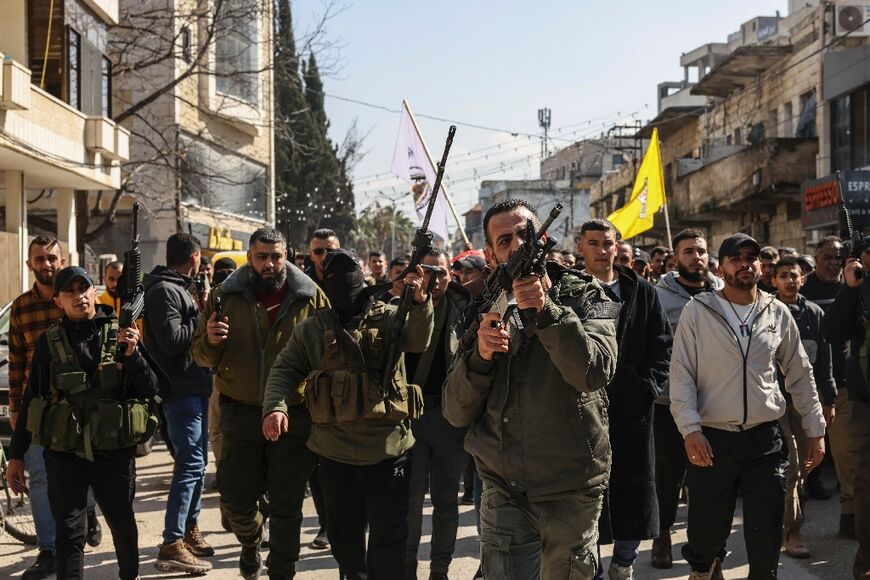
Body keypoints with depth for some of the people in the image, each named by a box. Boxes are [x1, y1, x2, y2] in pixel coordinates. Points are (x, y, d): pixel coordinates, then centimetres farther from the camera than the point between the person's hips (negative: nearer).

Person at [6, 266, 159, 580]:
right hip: (64, 453, 0)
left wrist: (132, 354, -18)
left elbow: (149, 389, -1)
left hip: (114, 451, 1)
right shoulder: (49, 342, 1)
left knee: (123, 524, 14)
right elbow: (31, 399, 6)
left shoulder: (122, 334, 1)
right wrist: (16, 454, 5)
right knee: (69, 533, 1)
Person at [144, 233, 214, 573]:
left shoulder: (180, 288, 17)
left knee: (195, 462, 17)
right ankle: (171, 546, -11)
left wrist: (200, 313, 5)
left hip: (194, 387, 11)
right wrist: (200, 315, -11)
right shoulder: (163, 290, -14)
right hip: (180, 390, -11)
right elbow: (172, 341, -22)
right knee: (190, 465, -12)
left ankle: (189, 530, 27)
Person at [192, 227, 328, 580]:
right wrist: (210, 341, -19)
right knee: (235, 498, 8)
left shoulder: (311, 296, -3)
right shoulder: (226, 296, 1)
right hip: (239, 414, 1)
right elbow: (200, 356, 3)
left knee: (286, 504, 7)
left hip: (293, 414, -1)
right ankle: (251, 541, 41)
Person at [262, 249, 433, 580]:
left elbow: (418, 341, -15)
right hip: (335, 454, 2)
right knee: (344, 536, 17)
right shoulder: (312, 329, 8)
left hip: (389, 451, -2)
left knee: (389, 538, 3)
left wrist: (420, 303, -36)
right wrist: (275, 405, -15)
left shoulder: (389, 318, 1)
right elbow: (285, 370, 5)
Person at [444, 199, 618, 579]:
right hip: (504, 494, 2)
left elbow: (595, 372, -21)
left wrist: (547, 312, -30)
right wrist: (480, 356, -16)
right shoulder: (487, 309, 6)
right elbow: (455, 414, 1)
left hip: (571, 492, -1)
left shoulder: (584, 297, -1)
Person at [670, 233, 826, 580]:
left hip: (766, 438, 2)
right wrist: (690, 429, -14)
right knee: (707, 532, 6)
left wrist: (815, 429, 11)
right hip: (711, 439, -2)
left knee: (767, 536, 3)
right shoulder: (697, 311, -1)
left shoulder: (778, 313, 7)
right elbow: (681, 374, -4)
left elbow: (800, 375, 14)